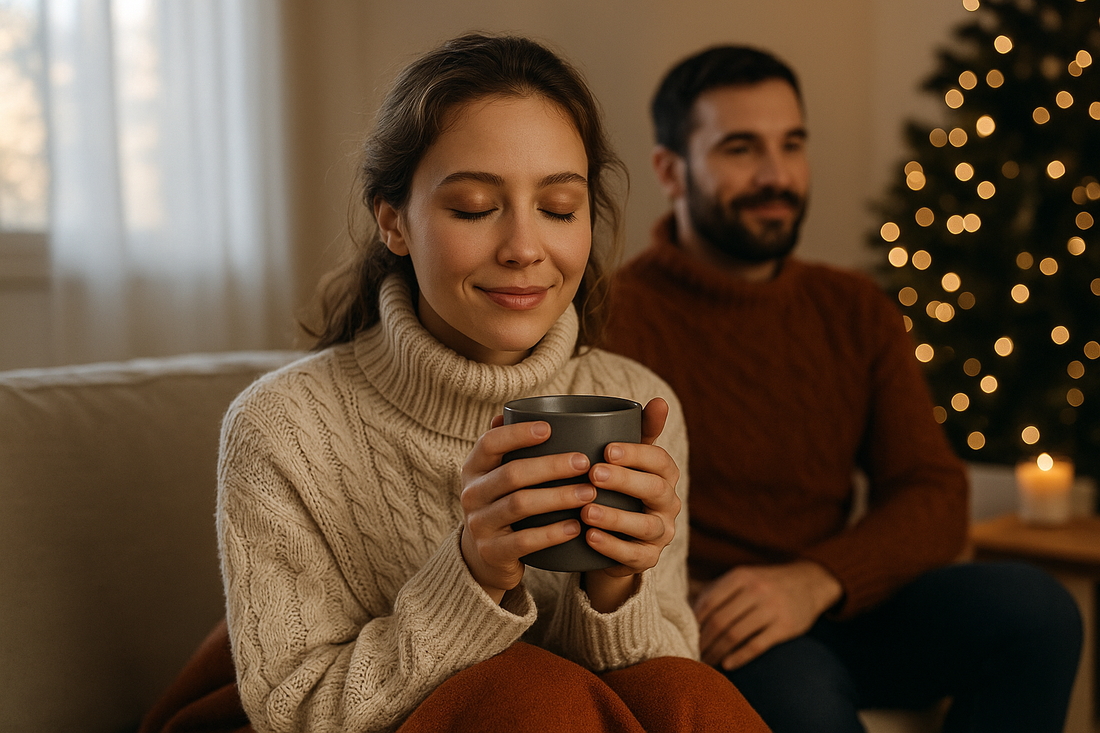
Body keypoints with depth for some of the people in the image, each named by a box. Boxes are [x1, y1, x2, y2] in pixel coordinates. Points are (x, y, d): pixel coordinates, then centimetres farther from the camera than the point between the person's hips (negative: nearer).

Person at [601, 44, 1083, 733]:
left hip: (837, 612, 6)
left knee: (1035, 606, -19)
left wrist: (816, 581, -18)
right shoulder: (618, 321, -8)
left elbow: (936, 498, 1)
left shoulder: (857, 312, 10)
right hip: (708, 635, -5)